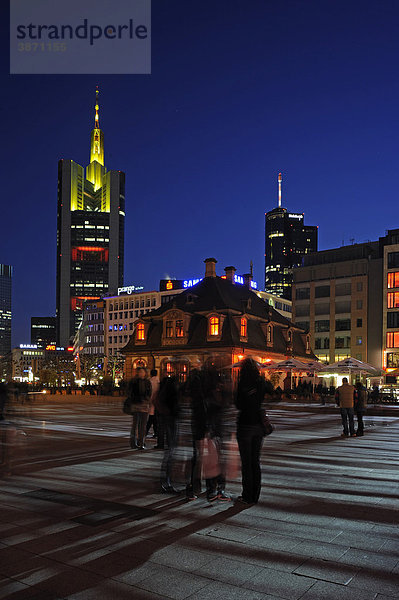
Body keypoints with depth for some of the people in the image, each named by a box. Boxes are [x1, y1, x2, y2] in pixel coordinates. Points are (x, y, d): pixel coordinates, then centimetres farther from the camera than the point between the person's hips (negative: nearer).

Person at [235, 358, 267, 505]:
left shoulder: (243, 384, -14)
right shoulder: (261, 383, 0)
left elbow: (239, 405, -10)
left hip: (245, 425, -5)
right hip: (258, 425, 5)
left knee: (246, 462, 3)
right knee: (256, 461, 13)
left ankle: (247, 496, 8)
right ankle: (255, 495, 19)